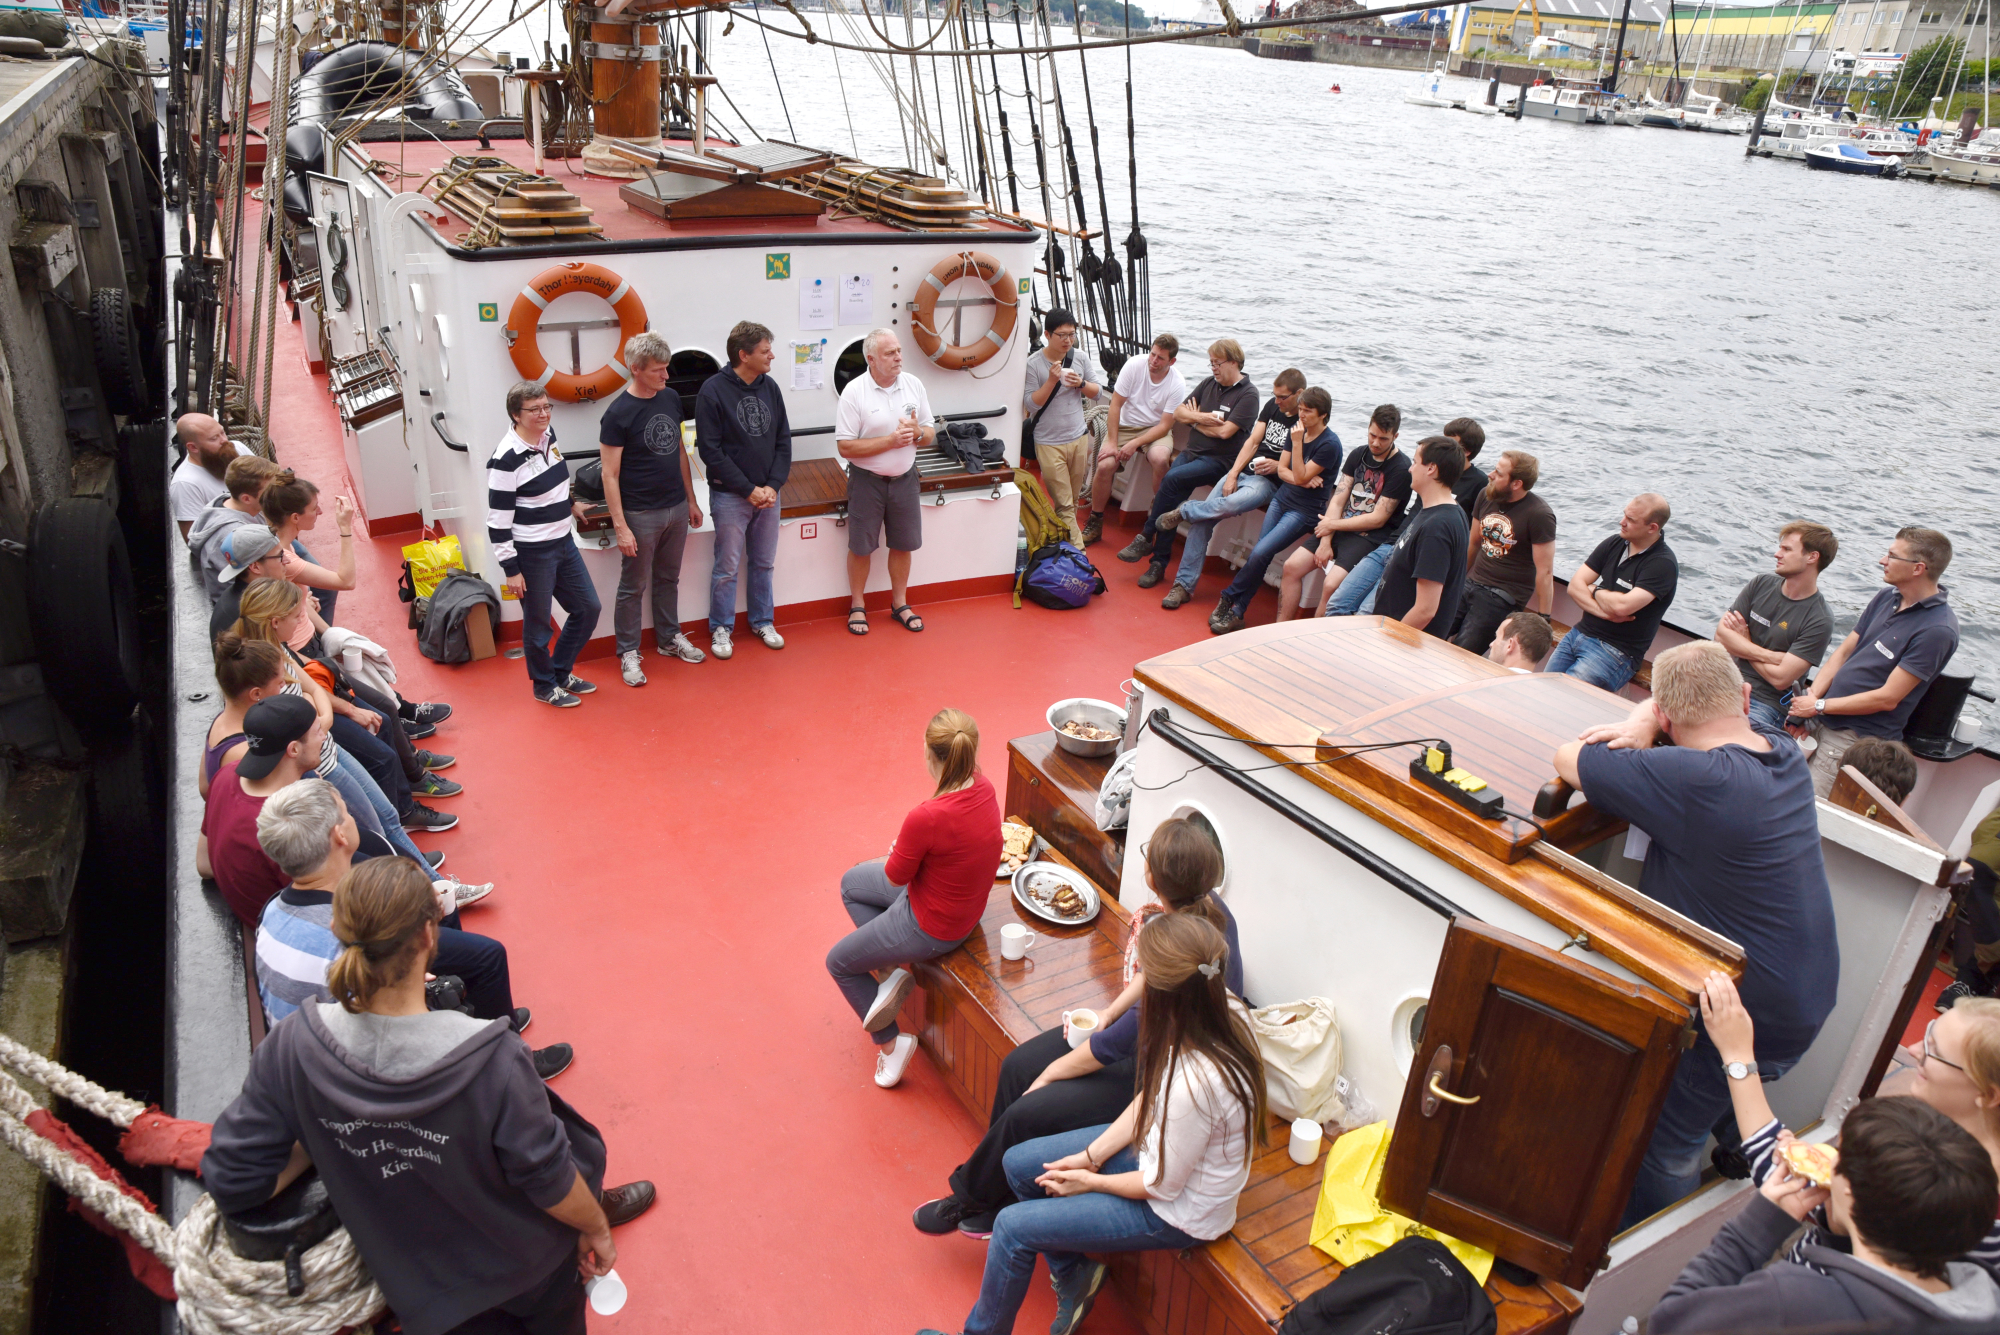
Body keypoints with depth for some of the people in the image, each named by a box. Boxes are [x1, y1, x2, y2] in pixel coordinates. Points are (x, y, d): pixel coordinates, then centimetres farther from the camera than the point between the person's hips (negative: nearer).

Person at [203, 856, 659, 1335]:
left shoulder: (293, 1047, -24)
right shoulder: (492, 1060, -35)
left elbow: (231, 1182, -15)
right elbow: (549, 1178, -22)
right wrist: (597, 1230, -3)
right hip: (525, 1264, -3)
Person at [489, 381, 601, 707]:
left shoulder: (548, 435, 2)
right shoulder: (506, 459, -20)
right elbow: (498, 520, -18)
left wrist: (570, 503, 27)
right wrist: (511, 569, -16)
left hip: (564, 542, 8)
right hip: (532, 553, -8)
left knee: (588, 608, 15)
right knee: (538, 623, 7)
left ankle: (562, 671, 33)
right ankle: (545, 686, 27)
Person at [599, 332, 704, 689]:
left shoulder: (670, 398, 4)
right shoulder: (618, 414, -15)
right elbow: (610, 475, -14)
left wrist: (691, 500, 14)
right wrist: (620, 526, -18)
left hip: (676, 509, 6)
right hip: (641, 515, -6)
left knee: (668, 579, 19)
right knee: (634, 587, 6)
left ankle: (669, 638, 33)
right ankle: (629, 653, 17)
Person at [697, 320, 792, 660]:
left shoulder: (770, 387, 3)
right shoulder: (713, 390, -12)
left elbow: (783, 440, 6)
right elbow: (710, 450, -14)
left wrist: (773, 486, -6)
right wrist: (749, 490, -14)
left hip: (768, 493, 5)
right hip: (730, 495, -5)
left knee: (764, 564, 15)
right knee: (727, 568, 5)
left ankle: (762, 621, 31)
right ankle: (721, 628, 20)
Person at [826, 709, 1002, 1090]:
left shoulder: (926, 818, -38)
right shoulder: (983, 788, -16)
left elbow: (896, 875, -18)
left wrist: (897, 852, -1)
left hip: (933, 927, -8)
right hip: (967, 904, 8)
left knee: (839, 963, 19)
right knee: (851, 883, 26)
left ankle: (890, 1043, 28)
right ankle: (894, 970, 20)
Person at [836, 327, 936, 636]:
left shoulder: (913, 385, -2)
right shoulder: (854, 392, -15)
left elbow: (930, 435, 6)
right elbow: (845, 447, -17)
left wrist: (916, 432, -18)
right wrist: (890, 440, -23)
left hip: (905, 478, 4)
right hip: (867, 481, -4)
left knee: (903, 544, 14)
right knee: (861, 547, 8)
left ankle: (899, 603, 31)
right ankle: (857, 606, 25)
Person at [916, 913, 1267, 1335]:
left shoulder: (1194, 1082, -40)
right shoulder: (1221, 1016, -16)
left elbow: (1160, 1186, -23)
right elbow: (1150, 1099, -1)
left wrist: (1089, 1181, -7)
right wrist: (1092, 1155, -3)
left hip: (1178, 1211, -8)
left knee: (1012, 1227, -2)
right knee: (1018, 1164, 9)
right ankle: (1072, 1275, 27)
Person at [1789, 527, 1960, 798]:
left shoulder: (1938, 630, -17)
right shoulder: (1886, 598, 8)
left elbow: (1887, 698, -18)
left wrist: (1819, 706, -12)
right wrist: (1810, 696, -4)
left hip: (1859, 735, -7)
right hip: (1823, 720, 7)